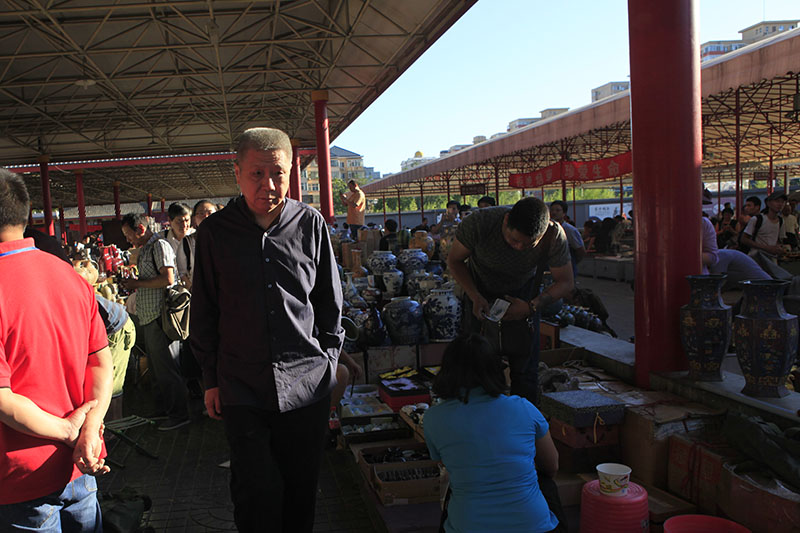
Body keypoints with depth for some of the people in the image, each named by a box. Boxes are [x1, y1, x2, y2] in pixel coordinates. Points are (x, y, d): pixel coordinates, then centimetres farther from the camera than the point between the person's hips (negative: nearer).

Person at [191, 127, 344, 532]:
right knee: (256, 493, 6)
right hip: (242, 389, 0)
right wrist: (211, 379, 6)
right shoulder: (215, 232, -2)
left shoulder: (311, 224, -1)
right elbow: (204, 313, 6)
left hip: (308, 383, 1)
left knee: (302, 488, 14)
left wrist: (328, 362, 7)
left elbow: (331, 303, 8)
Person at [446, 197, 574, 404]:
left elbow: (565, 282, -15)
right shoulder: (479, 223, -34)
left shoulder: (554, 235, -30)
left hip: (522, 294, 1)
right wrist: (475, 297, -27)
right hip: (480, 290, 0)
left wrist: (531, 307, -28)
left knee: (525, 360, -5)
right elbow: (454, 260, -15)